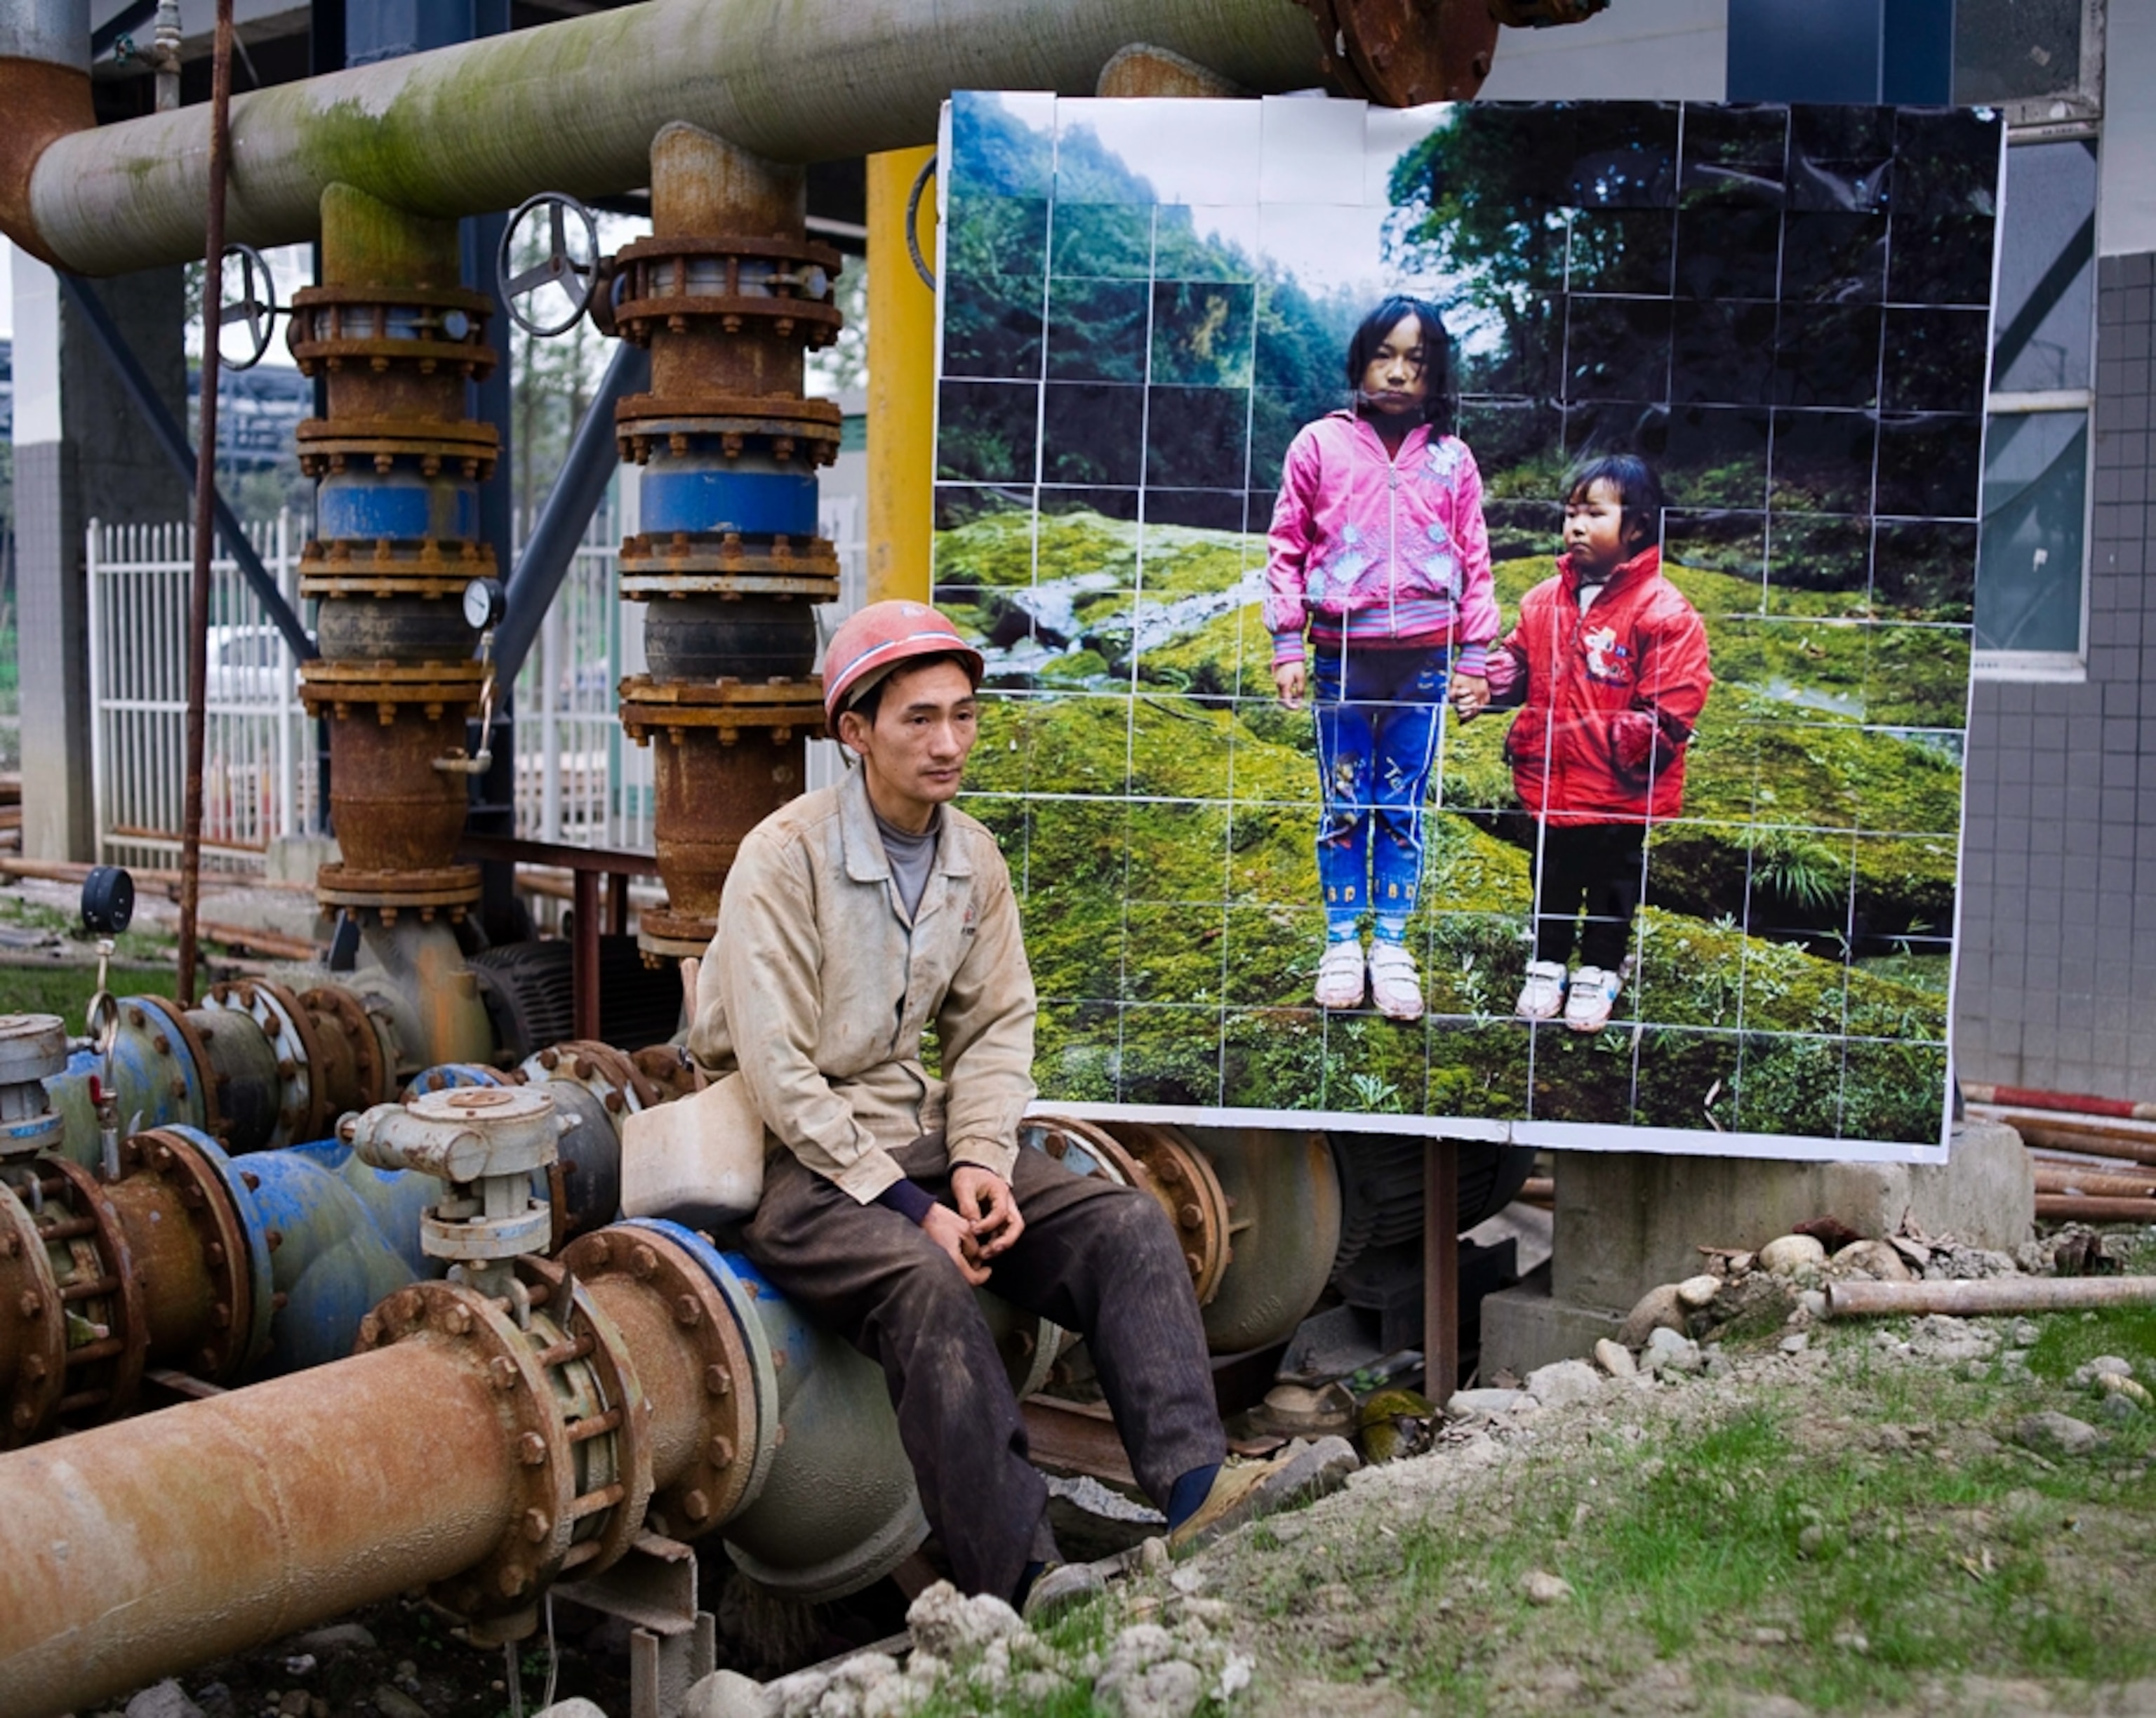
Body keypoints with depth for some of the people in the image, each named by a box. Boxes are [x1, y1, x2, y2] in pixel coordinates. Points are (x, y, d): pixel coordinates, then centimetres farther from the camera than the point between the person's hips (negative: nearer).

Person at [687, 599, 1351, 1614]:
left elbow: (995, 1028, 11)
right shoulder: (785, 857, -13)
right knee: (927, 1285, -35)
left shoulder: (976, 862, 7)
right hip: (802, 1160, -7)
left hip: (925, 1136, 7)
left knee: (1127, 1227, -13)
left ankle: (1194, 1489, -25)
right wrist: (910, 1207, -19)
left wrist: (979, 1162, -9)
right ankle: (1024, 1585, -37)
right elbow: (777, 1074, -16)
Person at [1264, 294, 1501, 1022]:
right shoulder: (1320, 445, -1)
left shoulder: (1451, 459, 3)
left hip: (1423, 658, 1)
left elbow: (1474, 561, 7)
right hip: (1342, 655, -1)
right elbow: (1286, 549, 2)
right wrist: (1287, 647, -3)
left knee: (1406, 806, 7)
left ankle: (1392, 945, 16)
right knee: (1343, 804, 7)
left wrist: (1473, 660, 4)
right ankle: (1342, 942, 18)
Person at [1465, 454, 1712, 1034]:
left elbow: (1666, 715, -18)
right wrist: (1486, 681, -12)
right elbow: (1520, 661, 10)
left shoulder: (1663, 613, -17)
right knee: (1551, 882, 18)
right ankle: (1548, 965, 36)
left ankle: (1598, 976, 31)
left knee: (1613, 888, 15)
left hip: (1619, 795, -4)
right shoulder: (1546, 600, 0)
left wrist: (1591, 739, -21)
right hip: (1551, 786, 4)